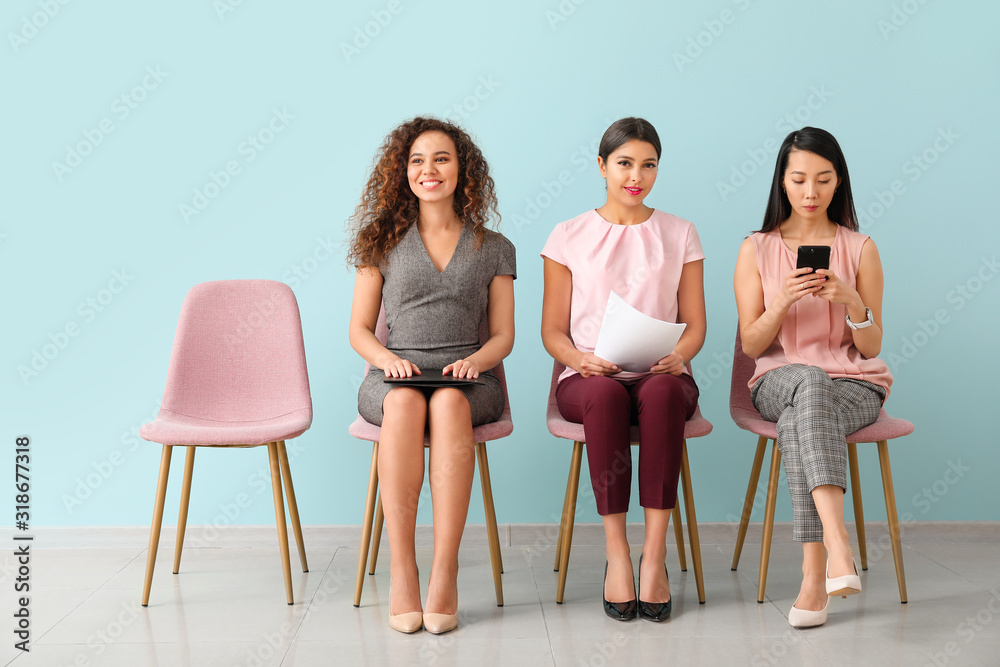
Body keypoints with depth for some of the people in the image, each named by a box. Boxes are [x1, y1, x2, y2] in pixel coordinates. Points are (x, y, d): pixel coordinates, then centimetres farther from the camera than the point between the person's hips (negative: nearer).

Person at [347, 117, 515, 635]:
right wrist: (388, 358, -10)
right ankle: (401, 569, -34)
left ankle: (445, 569, -37)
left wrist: (476, 360, -11)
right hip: (393, 374, 0)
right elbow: (359, 330, 12)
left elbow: (503, 335, 12)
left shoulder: (493, 248, 15)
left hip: (466, 377, 0)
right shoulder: (383, 242, 15)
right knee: (404, 403, -37)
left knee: (449, 404, -37)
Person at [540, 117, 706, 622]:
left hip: (662, 376, 1)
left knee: (664, 391, -37)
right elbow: (552, 330, 8)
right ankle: (616, 552, -30)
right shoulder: (569, 237, 10)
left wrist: (679, 355, -12)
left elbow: (695, 324, 11)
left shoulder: (679, 235, 14)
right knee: (605, 394, -38)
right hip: (587, 379, 0)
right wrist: (580, 359, -14)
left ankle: (654, 553, -34)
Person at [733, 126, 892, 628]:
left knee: (796, 424, -37)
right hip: (778, 382, 0)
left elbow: (871, 348, 3)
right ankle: (838, 546, -50)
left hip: (855, 384, 0)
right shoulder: (756, 250, 6)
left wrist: (852, 302, -17)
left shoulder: (860, 249, 5)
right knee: (810, 380, -39)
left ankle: (814, 575, -38)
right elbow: (750, 346, 1)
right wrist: (782, 301, -17)